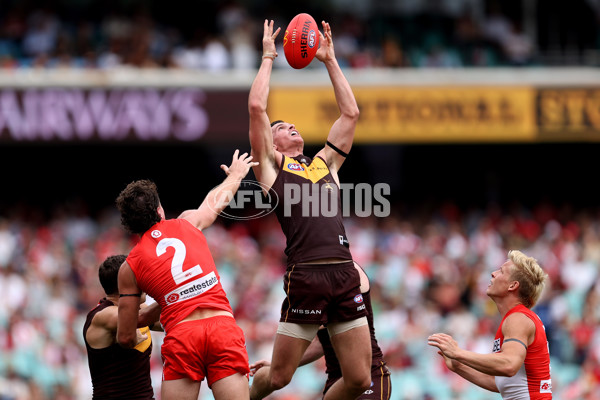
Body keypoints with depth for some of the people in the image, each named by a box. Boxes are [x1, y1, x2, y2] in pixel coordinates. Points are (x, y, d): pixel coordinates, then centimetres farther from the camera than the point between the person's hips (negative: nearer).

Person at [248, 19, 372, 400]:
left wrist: (330, 60, 29)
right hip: (306, 278, -5)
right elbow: (257, 108, 3)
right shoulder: (271, 165, 12)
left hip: (345, 275, 5)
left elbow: (350, 113, 26)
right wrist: (268, 58, 13)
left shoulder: (326, 163, 26)